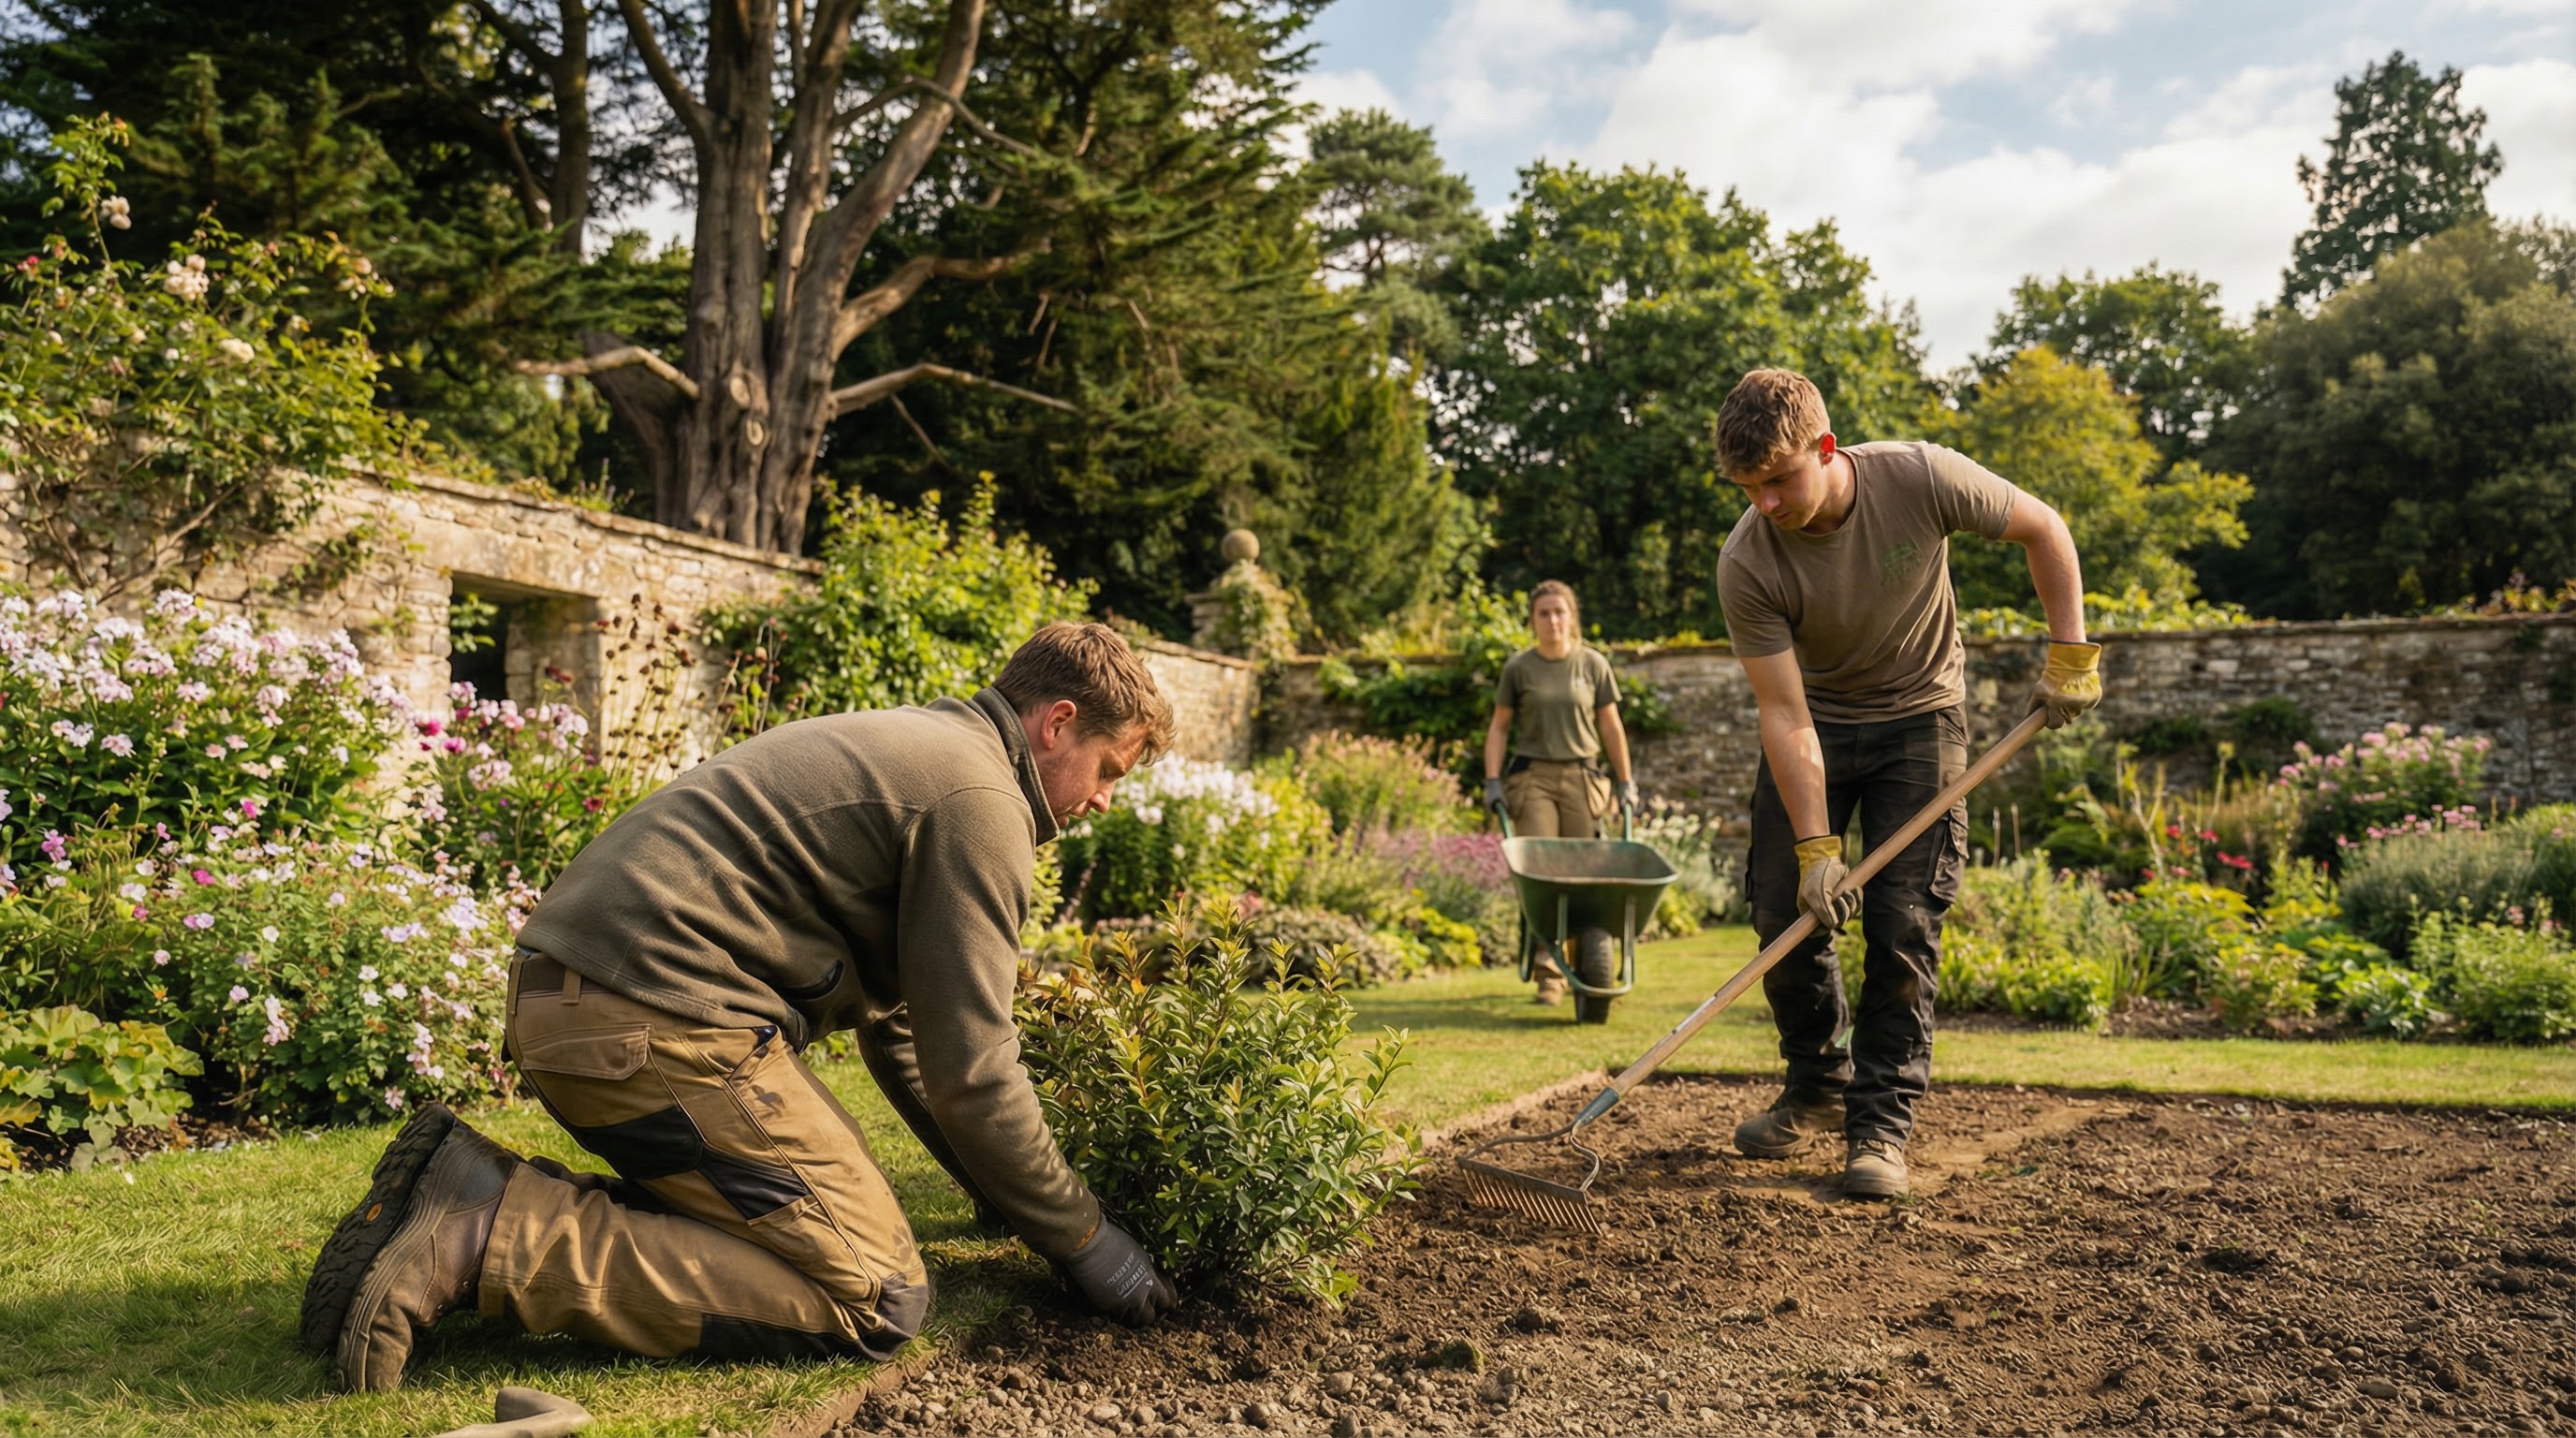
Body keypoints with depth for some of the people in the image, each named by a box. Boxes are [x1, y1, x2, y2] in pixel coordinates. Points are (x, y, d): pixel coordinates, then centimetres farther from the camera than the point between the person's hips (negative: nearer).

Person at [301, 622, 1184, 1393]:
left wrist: (994, 1185, 32)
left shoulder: (901, 749, 25)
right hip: (656, 1022, -10)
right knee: (878, 1303, -8)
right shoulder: (977, 796, -6)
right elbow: (968, 1070, -9)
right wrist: (1084, 1242, 3)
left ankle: (482, 1188, 6)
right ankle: (494, 1235, -14)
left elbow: (896, 1023, 30)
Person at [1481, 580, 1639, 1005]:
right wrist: (1492, 781, 0)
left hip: (1582, 778, 1)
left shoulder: (1593, 664, 4)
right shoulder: (1518, 668, 3)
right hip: (1532, 778, -1)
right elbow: (1499, 727, 8)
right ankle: (1549, 977, -10)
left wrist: (1625, 781, 10)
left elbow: (1610, 726, 9)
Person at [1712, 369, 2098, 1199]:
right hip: (1815, 727, 1)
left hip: (1919, 719, -1)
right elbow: (1785, 715, -22)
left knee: (1904, 923, -9)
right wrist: (1815, 846, -26)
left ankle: (1881, 1125, 0)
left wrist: (2071, 655, -9)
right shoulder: (1746, 566, -24)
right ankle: (1818, 1090, 20)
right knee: (1784, 908, -3)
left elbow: (2043, 530, -7)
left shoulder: (1922, 479, -25)